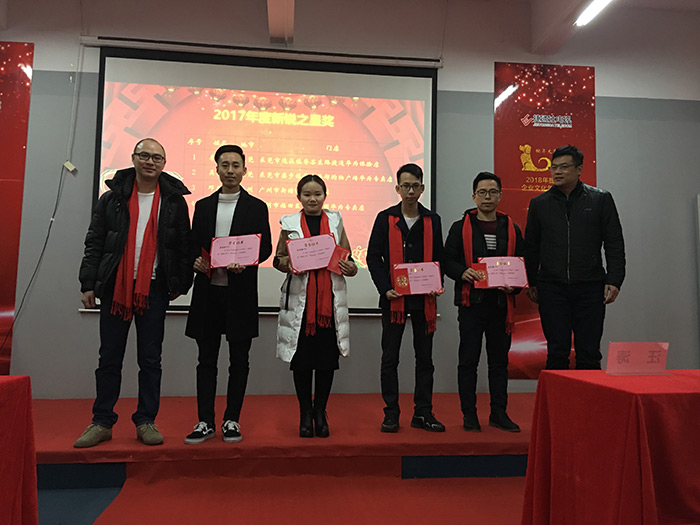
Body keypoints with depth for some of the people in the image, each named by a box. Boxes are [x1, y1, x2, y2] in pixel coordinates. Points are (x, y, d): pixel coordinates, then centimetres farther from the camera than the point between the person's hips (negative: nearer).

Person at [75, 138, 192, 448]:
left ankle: (146, 422, 16)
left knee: (150, 359, 5)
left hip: (154, 290, -1)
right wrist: (88, 283, 0)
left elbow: (183, 246, 5)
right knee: (109, 358, 8)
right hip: (115, 287, 1)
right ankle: (102, 423, 20)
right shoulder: (113, 198, 7)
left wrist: (180, 283, 0)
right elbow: (94, 243, 6)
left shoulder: (174, 201, 5)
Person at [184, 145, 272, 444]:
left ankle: (232, 421, 17)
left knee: (239, 360, 5)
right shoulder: (202, 206, 14)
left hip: (240, 293, -2)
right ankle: (205, 422, 17)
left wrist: (246, 261, -17)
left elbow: (265, 247, 1)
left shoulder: (257, 207, 6)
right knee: (206, 360, 7)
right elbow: (193, 245, 13)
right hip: (208, 291, 2)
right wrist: (196, 260, -8)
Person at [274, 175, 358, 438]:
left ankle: (320, 412, 20)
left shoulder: (335, 221, 11)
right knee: (301, 357, 3)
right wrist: (289, 264, -12)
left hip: (330, 297, 1)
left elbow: (347, 256, 14)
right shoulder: (289, 223, 7)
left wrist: (350, 267, -7)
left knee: (327, 357, 4)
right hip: (299, 297, -1)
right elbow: (278, 259, 9)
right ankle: (305, 414, 18)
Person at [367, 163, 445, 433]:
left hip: (424, 299, 2)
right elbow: (373, 257, 1)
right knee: (390, 358, 3)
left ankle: (423, 413, 19)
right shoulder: (385, 218, 3)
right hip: (393, 297, -2)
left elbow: (439, 258, 11)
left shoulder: (432, 220, 8)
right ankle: (391, 414, 15)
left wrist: (435, 286, -6)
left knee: (425, 357, 8)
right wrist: (385, 289, -10)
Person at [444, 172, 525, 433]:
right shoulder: (460, 227, 4)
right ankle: (469, 415, 14)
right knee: (468, 360, 2)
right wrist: (463, 272, -17)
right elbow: (448, 261, 2)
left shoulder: (512, 229, 11)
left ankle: (499, 413, 22)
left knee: (499, 360, 10)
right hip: (471, 302, -2)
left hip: (501, 303, 3)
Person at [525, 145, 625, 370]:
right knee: (557, 353, 3)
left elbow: (615, 244, 4)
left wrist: (614, 280, -5)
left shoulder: (601, 199, 6)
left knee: (589, 354, 4)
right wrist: (532, 283, 7)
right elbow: (531, 247, 12)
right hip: (552, 288, 1)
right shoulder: (540, 203, 9)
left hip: (590, 288, 0)